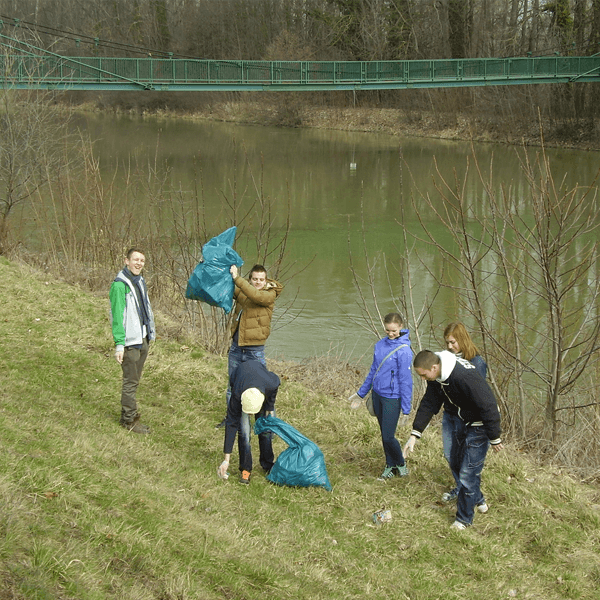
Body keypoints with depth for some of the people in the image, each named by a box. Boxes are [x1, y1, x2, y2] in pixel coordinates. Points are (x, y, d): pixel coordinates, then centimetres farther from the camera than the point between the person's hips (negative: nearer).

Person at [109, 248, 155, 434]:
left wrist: (150, 333, 18)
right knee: (130, 381, -2)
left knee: (135, 379, 16)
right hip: (130, 341, -9)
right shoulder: (119, 285, -16)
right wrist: (119, 344, -22)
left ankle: (129, 415, 26)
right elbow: (117, 317, -19)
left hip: (143, 339, 9)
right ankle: (129, 420, 7)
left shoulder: (140, 282, 11)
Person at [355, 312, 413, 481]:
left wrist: (406, 408, -12)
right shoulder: (380, 345, 3)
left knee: (388, 437, -5)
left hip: (392, 397, -6)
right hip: (377, 394, 6)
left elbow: (405, 379, -14)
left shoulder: (403, 350, -16)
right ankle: (390, 467, 28)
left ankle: (401, 464, 20)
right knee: (384, 434, 14)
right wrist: (361, 393, 20)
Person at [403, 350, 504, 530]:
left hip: (480, 426, -9)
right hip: (464, 422, 9)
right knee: (456, 465, 20)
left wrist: (494, 439, -20)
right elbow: (428, 404, 2)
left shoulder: (465, 377, -37)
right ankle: (478, 501, 41)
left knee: (468, 473, -6)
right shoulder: (437, 377, -9)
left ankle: (464, 518, 12)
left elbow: (488, 407, -30)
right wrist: (414, 435, -2)